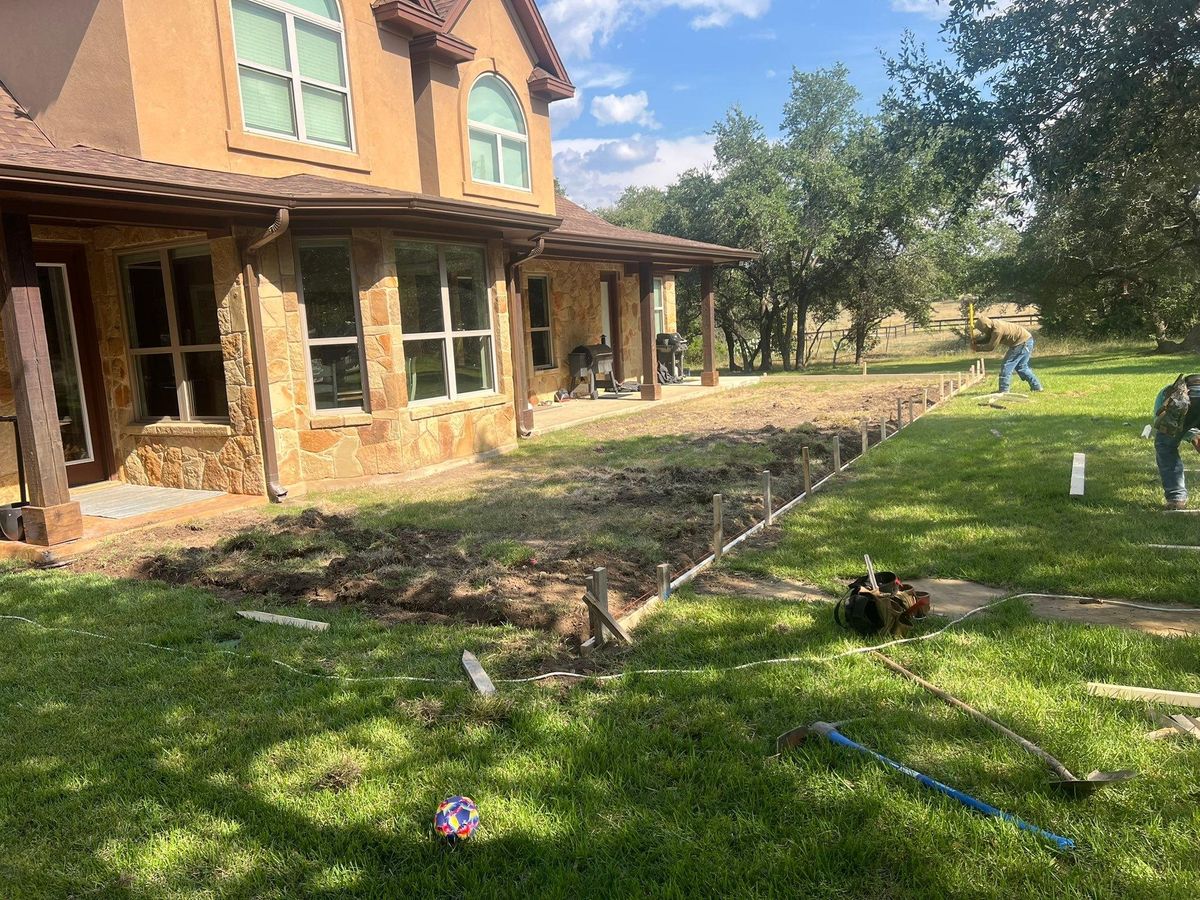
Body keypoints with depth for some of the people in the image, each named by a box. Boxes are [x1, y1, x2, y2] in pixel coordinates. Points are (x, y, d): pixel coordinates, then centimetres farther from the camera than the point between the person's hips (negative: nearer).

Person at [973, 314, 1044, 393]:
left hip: (1023, 342, -10)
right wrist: (976, 342, -1)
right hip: (1025, 340, 10)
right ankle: (1036, 386, 26)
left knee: (1007, 365, -7)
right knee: (1021, 367, 19)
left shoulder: (997, 330, -27)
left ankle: (1003, 390, -7)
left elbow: (991, 347, -20)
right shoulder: (993, 325, 3)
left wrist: (977, 347, -9)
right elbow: (987, 339, 14)